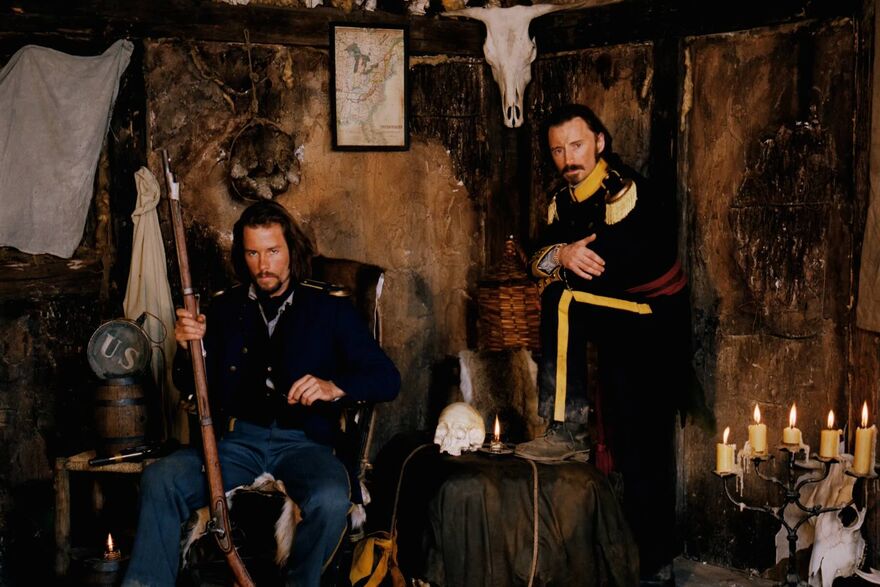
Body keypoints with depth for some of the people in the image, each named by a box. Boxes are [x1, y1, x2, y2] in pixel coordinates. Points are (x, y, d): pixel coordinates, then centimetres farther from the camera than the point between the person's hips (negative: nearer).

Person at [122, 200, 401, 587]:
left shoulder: (330, 312, 10)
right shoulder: (224, 309, 17)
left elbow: (387, 378, 3)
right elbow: (193, 387, 14)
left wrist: (334, 387, -17)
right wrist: (189, 346, -8)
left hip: (301, 442, -2)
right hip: (236, 439, 2)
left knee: (331, 499, -33)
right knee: (161, 478, -24)